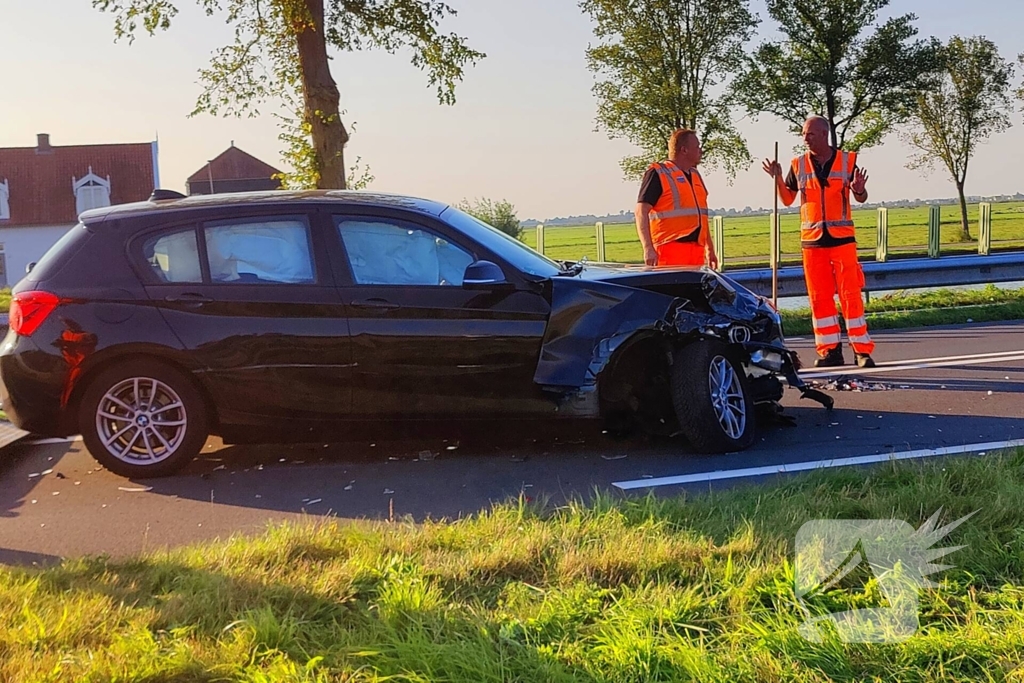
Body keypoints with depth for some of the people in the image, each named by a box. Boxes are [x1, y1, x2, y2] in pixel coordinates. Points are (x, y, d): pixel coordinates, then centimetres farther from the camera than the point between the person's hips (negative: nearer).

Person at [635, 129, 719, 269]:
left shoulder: (695, 175, 20)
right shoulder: (658, 174, -5)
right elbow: (641, 212, -11)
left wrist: (710, 249, 24)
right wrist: (648, 248, -21)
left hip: (697, 250, 8)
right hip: (670, 249, -8)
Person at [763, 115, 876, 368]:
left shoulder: (847, 160, 2)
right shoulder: (799, 164, 6)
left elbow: (861, 198, 9)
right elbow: (787, 199, 12)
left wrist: (859, 189, -14)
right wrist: (778, 178, -4)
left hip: (842, 238, -2)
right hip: (812, 240, 2)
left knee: (851, 294, -4)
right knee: (819, 297, 3)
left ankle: (862, 350, 0)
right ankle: (830, 351, 10)